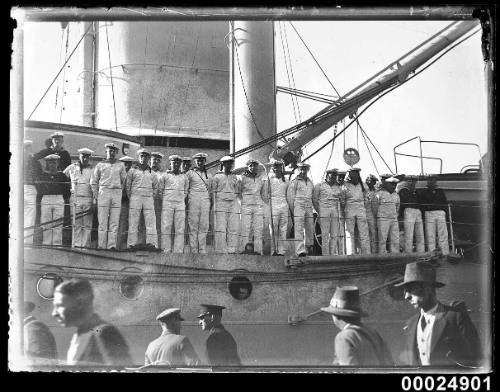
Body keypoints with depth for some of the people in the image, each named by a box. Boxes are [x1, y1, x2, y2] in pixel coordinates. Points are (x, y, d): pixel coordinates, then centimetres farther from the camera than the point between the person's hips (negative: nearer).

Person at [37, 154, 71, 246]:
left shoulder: (62, 175, 7)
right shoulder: (43, 175, 8)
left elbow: (67, 191, 10)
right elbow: (40, 190, 13)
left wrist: (62, 199, 4)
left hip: (59, 200, 0)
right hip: (46, 200, 1)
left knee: (58, 224, -2)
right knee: (46, 224, 0)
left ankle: (57, 243, 2)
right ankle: (46, 243, 5)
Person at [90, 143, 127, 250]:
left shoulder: (121, 165, 14)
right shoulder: (100, 165, 10)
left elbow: (124, 180, 19)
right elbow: (94, 181, 12)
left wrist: (120, 190, 10)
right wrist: (95, 195, 4)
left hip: (117, 193, 1)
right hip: (103, 192, -1)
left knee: (114, 221, -4)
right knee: (102, 221, -5)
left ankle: (112, 244, -4)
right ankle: (101, 245, -4)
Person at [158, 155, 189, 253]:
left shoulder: (184, 177, 13)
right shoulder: (164, 176, 6)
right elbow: (160, 191, 10)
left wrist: (181, 200, 13)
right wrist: (165, 201, 9)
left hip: (180, 205, 2)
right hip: (167, 204, -2)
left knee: (180, 229, -3)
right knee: (166, 228, -5)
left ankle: (178, 251, -3)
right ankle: (166, 251, -4)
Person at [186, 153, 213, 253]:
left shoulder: (208, 176, 17)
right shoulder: (190, 173, 6)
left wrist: (210, 205, 17)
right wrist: (185, 203, 0)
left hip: (205, 202, 3)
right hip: (193, 202, -3)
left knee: (204, 228, 0)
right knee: (193, 228, -3)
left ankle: (202, 251, 3)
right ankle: (194, 251, -2)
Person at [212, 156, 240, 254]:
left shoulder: (235, 177, 17)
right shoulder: (217, 176, 8)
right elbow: (213, 191, 7)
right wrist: (214, 204, 0)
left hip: (233, 204, 3)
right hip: (221, 203, -3)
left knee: (234, 229, -4)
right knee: (221, 229, -7)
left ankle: (232, 250, -2)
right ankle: (221, 251, -7)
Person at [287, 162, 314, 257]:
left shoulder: (310, 182, 17)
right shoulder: (294, 182, 1)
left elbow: (313, 197, 23)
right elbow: (290, 196, 0)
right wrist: (292, 210, -2)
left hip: (309, 208, 5)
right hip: (298, 207, -5)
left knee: (310, 229, 5)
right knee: (299, 229, -12)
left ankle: (309, 248, 16)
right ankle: (300, 251, -19)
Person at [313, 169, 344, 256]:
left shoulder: (338, 187, 17)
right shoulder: (319, 186, 7)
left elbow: (341, 200, 20)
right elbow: (314, 200, 4)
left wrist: (339, 211, 8)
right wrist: (319, 212, -1)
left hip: (336, 214, 4)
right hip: (324, 213, -4)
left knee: (335, 235, 0)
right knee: (325, 235, -7)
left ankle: (333, 254, 4)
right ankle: (325, 255, -7)